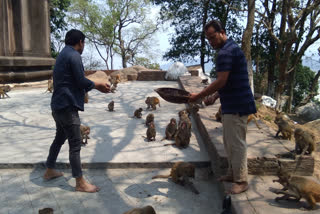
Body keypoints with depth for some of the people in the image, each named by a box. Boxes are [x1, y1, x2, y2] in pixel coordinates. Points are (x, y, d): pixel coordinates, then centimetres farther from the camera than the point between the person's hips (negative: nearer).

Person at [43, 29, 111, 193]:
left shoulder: (63, 55, 18)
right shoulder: (74, 56, -14)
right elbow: (81, 81, -17)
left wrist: (95, 86, 16)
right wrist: (97, 85, 0)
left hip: (58, 105, 10)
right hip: (68, 105, -10)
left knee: (60, 138, 23)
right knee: (75, 144, -4)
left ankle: (49, 171, 36)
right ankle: (80, 182, 4)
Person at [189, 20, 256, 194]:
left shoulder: (226, 52, -17)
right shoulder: (230, 49, 17)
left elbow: (221, 81, -23)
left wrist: (199, 96, -16)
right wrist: (215, 96, 12)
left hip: (236, 106, -11)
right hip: (231, 105, 11)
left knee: (236, 143, -3)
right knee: (229, 141, 17)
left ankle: (241, 181, 7)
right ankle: (232, 173, 29)